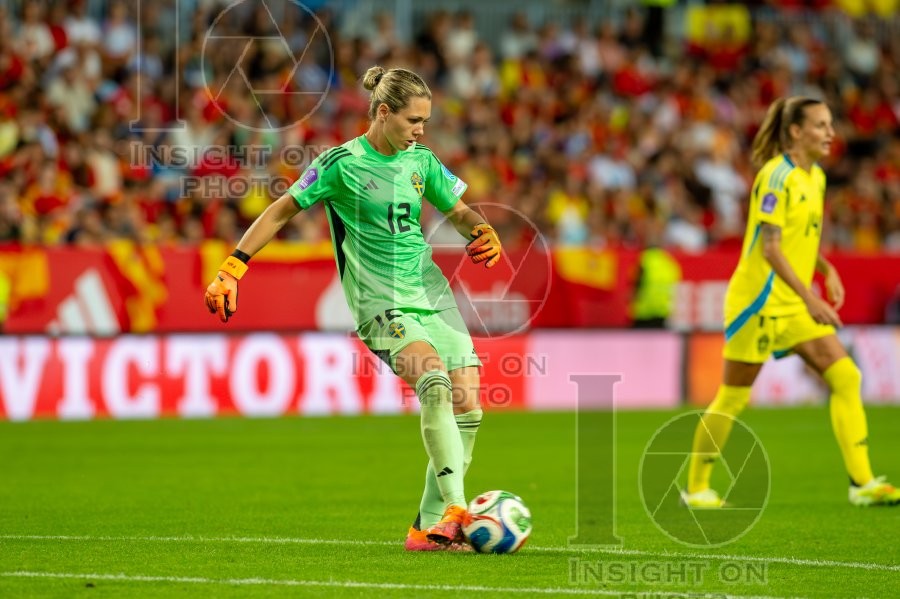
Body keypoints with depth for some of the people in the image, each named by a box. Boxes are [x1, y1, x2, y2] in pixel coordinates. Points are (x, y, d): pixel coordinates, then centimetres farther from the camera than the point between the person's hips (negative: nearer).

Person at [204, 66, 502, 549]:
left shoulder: (421, 161, 9)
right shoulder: (342, 163, -6)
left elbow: (458, 211, 22)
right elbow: (281, 211, -1)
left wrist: (482, 231, -1)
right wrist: (232, 269, -6)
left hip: (432, 292, 6)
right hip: (381, 304, -6)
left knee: (467, 406, -5)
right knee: (435, 382, -30)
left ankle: (429, 528, 5)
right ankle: (453, 510, -34)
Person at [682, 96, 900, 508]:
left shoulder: (816, 178, 11)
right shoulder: (777, 177, -16)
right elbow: (770, 248, -22)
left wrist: (827, 270, 5)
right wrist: (810, 299, -28)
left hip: (796, 305, 8)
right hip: (759, 300, -8)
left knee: (845, 376, -4)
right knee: (733, 398, 0)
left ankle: (862, 483, -6)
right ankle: (696, 487, 15)